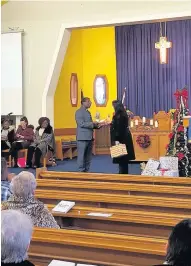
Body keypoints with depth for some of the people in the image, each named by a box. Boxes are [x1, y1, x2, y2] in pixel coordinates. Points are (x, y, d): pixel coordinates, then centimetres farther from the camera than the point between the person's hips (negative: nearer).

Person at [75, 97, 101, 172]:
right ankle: (81, 171, 0)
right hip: (82, 138, -9)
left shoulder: (88, 112, 18)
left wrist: (97, 125, 4)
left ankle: (86, 171, 16)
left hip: (89, 138, 9)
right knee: (81, 156, -4)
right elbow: (81, 124, -18)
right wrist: (92, 123, -18)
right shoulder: (79, 112, -8)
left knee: (88, 157, 10)